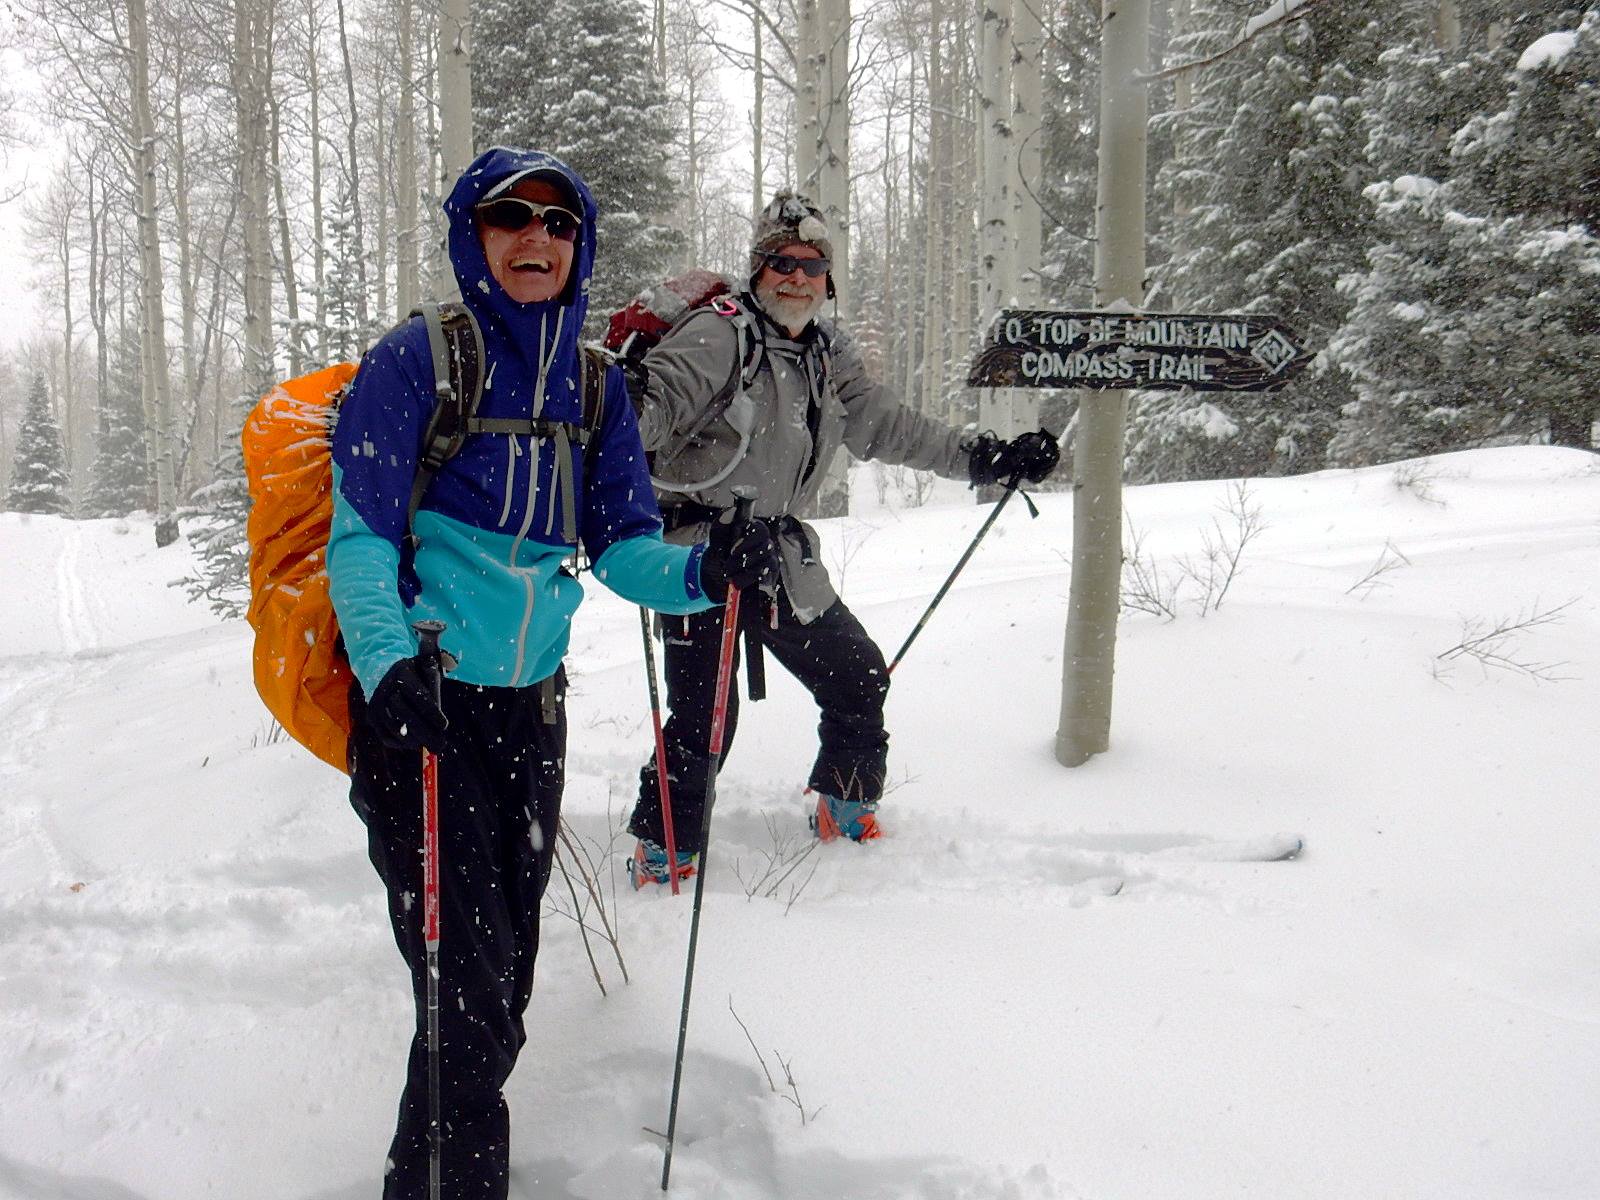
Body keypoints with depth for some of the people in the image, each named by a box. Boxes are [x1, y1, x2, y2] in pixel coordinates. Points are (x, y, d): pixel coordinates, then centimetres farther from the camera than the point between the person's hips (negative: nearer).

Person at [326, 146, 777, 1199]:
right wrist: (389, 669, -28)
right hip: (422, 709, -5)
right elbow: (361, 535, -12)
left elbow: (622, 548, 5)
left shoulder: (594, 383, 8)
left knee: (505, 981, 16)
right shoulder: (418, 359, -8)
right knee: (467, 996, -7)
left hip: (532, 704, 6)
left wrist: (706, 571, -16)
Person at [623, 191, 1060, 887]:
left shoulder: (829, 354, 10)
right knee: (703, 712, -11)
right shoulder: (721, 334, -12)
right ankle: (662, 856, 8)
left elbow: (885, 427, 18)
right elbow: (662, 395, -25)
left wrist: (983, 458, 17)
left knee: (858, 674, 15)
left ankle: (846, 816, 36)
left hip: (781, 556, 8)